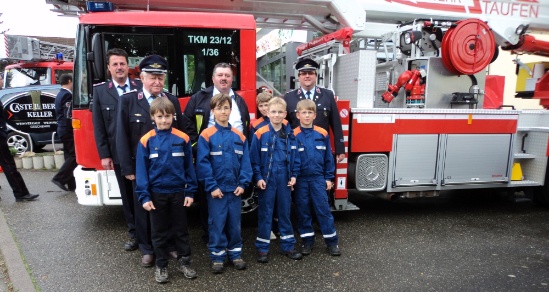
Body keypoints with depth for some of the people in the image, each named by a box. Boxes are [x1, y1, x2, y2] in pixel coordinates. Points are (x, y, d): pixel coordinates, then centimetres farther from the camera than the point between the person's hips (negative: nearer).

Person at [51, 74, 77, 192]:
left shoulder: (59, 95, 16)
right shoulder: (67, 95, -14)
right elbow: (68, 116, -22)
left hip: (62, 129, 10)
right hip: (68, 130, -10)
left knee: (69, 155, 10)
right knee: (74, 155, -7)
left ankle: (71, 184, 13)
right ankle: (59, 178, -8)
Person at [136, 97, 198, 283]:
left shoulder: (182, 139, -5)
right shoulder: (146, 141, -7)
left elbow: (189, 167, -1)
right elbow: (141, 170, -4)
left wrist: (190, 192, -2)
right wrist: (144, 196, -8)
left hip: (178, 192, 0)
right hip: (157, 194, 0)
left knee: (181, 229, 13)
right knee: (159, 232, 13)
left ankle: (184, 261, 30)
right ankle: (161, 266, 29)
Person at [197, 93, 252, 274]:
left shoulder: (239, 136, 3)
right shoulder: (206, 135, -7)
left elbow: (245, 162, 3)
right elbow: (203, 163, -10)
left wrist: (243, 183, -5)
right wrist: (211, 186, -14)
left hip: (235, 189, 3)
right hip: (216, 189, -3)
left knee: (234, 223, 13)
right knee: (217, 223, 7)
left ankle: (235, 254, 28)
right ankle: (217, 256, 21)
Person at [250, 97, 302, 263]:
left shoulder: (290, 134, 2)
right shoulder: (260, 134, -8)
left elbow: (294, 156, 6)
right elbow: (254, 159, -6)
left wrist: (294, 175, 0)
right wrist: (258, 177, -10)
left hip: (284, 179, 3)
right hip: (267, 179, -3)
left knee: (285, 212, 13)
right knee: (265, 214, 6)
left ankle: (288, 245, 26)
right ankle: (262, 248, 18)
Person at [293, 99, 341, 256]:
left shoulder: (322, 134, 0)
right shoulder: (293, 135, -5)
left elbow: (328, 157, 5)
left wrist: (329, 178, 4)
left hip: (318, 178, 1)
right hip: (300, 179, 0)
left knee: (324, 209, 3)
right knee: (303, 210, 9)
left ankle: (332, 241, 16)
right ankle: (307, 240, 23)